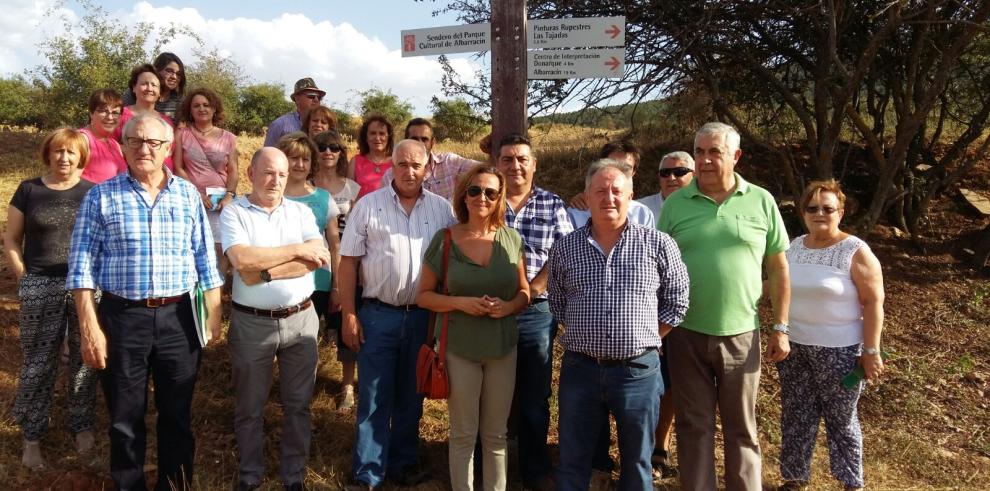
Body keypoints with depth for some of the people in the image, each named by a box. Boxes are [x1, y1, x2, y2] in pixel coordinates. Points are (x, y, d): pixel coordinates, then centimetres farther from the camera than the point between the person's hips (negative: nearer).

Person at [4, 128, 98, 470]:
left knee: (84, 360, 9)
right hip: (41, 289, 0)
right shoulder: (28, 190, 3)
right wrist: (24, 279, -2)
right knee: (37, 364, 6)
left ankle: (82, 426, 27)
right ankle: (32, 437, 21)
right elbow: (11, 240, 7)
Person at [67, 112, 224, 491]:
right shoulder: (102, 196, -1)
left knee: (177, 414, 14)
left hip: (178, 317, 2)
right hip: (122, 318, -1)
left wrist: (213, 314, 3)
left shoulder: (188, 194, 4)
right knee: (125, 418, 12)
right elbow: (82, 266, -3)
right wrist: (89, 327, -9)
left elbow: (205, 259, 6)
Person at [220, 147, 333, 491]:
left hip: (301, 320, 2)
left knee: (297, 404, 12)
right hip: (252, 323, -2)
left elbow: (320, 258, -10)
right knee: (250, 407, 13)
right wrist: (297, 250, -15)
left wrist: (264, 271, -17)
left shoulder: (301, 211, 5)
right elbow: (242, 260, -20)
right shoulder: (233, 213, -3)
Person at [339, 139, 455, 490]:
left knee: (411, 397, 15)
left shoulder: (441, 209, 3)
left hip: (424, 316, 2)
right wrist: (349, 315, -6)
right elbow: (348, 262, -2)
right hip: (378, 315, -2)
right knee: (374, 399, 6)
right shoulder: (368, 205, -3)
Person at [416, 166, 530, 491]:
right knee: (463, 434, 10)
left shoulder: (512, 239, -1)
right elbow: (424, 296, -2)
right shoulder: (444, 239, -7)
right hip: (459, 348, -2)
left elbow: (524, 291, 7)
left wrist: (508, 306, -14)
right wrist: (460, 302, -18)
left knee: (496, 434, 14)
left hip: (502, 348, 2)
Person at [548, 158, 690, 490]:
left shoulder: (658, 244, -3)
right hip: (580, 369, 1)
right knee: (572, 463, 13)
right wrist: (587, 336, 6)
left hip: (639, 370, -1)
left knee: (637, 463, 15)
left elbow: (676, 301, 5)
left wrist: (643, 338, 2)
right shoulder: (565, 248, 3)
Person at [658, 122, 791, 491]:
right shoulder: (675, 204, 0)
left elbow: (778, 269, 5)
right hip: (686, 334, 0)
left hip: (741, 334, 0)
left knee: (741, 428, 13)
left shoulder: (761, 202, 0)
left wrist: (780, 328, 2)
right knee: (694, 425, 12)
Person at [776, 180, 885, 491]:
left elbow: (873, 303, -11)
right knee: (795, 416, 12)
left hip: (839, 351, -5)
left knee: (841, 419, 8)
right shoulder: (794, 247, 5)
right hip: (794, 348, 5)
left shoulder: (856, 252, -10)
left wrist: (871, 351, -13)